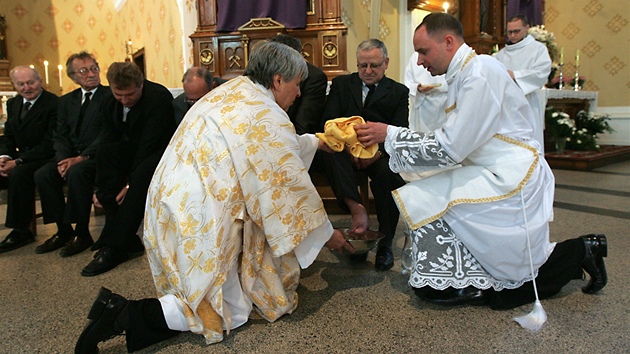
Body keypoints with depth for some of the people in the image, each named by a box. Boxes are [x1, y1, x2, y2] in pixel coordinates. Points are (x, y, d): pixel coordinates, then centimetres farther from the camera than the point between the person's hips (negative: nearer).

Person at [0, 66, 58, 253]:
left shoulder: (54, 104, -14)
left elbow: (49, 145, -18)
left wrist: (18, 162, -22)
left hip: (46, 159, -8)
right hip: (22, 158, 8)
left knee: (19, 174, -33)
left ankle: (20, 231, -20)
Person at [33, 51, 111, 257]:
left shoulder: (110, 96, -4)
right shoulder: (66, 101, 17)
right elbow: (60, 135, 11)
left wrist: (81, 157, -21)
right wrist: (63, 159, -10)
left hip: (97, 156, -6)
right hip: (72, 156, 6)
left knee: (76, 173, -33)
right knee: (42, 175, -16)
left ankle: (82, 234, -18)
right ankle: (63, 231, -4)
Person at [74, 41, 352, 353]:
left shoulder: (232, 90, 8)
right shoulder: (268, 117, -17)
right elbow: (292, 186, -12)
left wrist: (315, 141, 30)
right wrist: (325, 232, 3)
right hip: (200, 222, -9)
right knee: (233, 312, 4)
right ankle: (125, 314, -7)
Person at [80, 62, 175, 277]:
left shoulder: (159, 97, -19)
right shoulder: (109, 104, 0)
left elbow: (149, 145, -23)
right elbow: (108, 141, -5)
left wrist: (131, 183, -27)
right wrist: (102, 189, -16)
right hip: (133, 152, 6)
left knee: (143, 172, -37)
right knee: (104, 152, -25)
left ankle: (115, 246, -28)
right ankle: (127, 241, -26)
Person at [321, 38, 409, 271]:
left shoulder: (400, 92, 10)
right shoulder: (341, 84, 13)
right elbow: (329, 122, 1)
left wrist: (379, 151, -23)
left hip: (380, 152, -1)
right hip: (346, 149, 1)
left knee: (391, 172, -33)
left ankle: (385, 242, -20)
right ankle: (357, 211, -38)